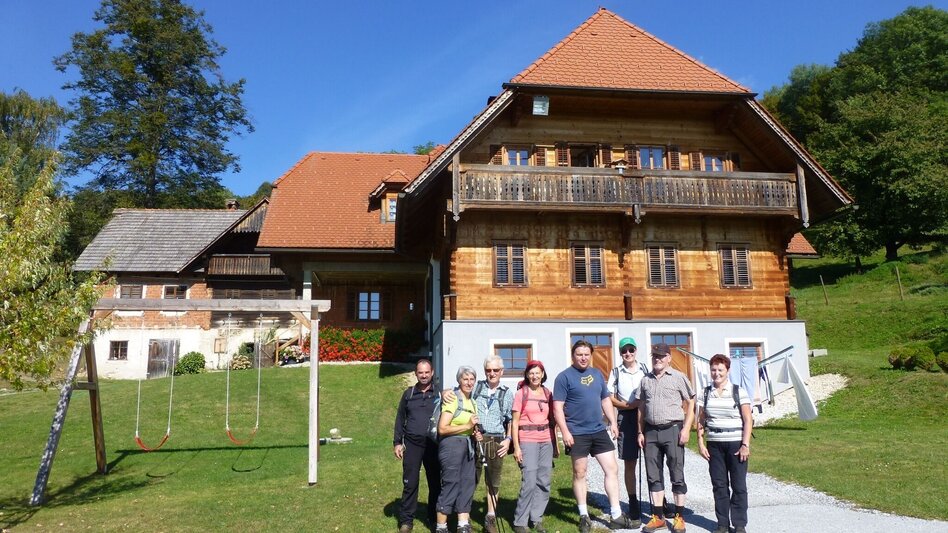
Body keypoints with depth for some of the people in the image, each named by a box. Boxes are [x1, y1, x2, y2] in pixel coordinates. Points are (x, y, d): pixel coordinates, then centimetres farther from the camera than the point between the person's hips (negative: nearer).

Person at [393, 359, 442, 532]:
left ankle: (434, 518, 20)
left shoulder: (438, 394, 3)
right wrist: (398, 442, 5)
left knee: (435, 482, 6)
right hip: (412, 444, 1)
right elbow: (400, 419, 11)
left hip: (433, 444, 0)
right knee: (410, 483, 0)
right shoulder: (409, 393, 8)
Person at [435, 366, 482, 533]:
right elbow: (442, 429, -19)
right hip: (452, 444, -8)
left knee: (467, 483, 7)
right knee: (450, 484, -4)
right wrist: (467, 426, -19)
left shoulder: (472, 402, 13)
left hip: (468, 445, 8)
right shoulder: (453, 399, -12)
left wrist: (475, 434, 5)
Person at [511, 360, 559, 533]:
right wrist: (516, 447, -8)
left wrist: (556, 444, 11)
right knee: (529, 483, -9)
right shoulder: (521, 393, -1)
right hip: (527, 441, -4)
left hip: (547, 441, 4)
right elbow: (515, 422, -2)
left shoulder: (548, 394, 10)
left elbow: (552, 420, 14)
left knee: (544, 482, 5)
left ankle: (537, 519, 17)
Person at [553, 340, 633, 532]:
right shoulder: (564, 377, -7)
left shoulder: (597, 374, 11)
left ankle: (616, 516, 11)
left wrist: (612, 422, 9)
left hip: (599, 431, 6)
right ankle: (584, 516, 18)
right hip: (577, 433, -5)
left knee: (612, 469, 3)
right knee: (579, 474, 5)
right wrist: (565, 432, -17)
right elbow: (557, 407, -11)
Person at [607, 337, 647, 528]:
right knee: (629, 463, 4)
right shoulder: (616, 372, 7)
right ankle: (633, 505, 12)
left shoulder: (645, 369, 7)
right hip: (626, 418, 0)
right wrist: (628, 405, -11)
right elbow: (610, 397, 4)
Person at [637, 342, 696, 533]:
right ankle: (658, 517, 18)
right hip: (651, 431, 5)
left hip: (672, 429, -4)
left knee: (677, 474, 2)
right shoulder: (645, 380, 11)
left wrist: (686, 429, -9)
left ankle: (679, 517, 12)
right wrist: (640, 432, 10)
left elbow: (691, 404, -2)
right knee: (653, 476, 9)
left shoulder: (678, 377, -2)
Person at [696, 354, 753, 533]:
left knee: (739, 486, 3)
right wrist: (701, 443, 3)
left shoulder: (738, 392, -2)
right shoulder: (706, 393, 7)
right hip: (714, 445, 3)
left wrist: (745, 445, -10)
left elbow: (748, 420, -4)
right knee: (719, 485, 7)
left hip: (736, 444, -3)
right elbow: (700, 420, 10)